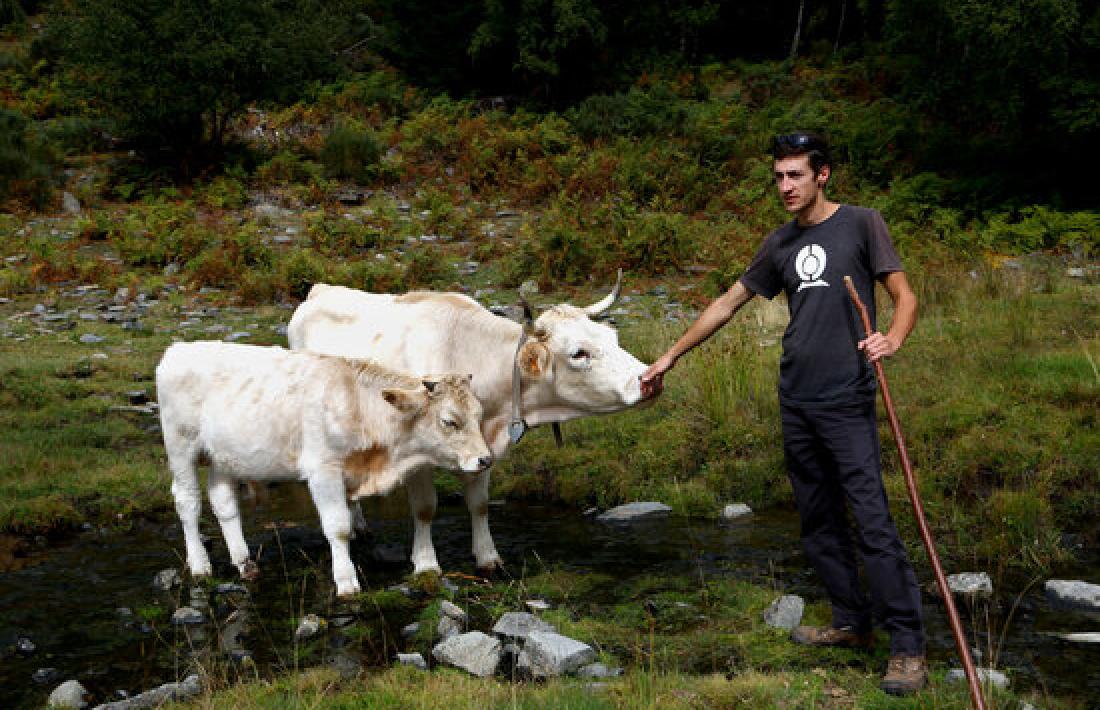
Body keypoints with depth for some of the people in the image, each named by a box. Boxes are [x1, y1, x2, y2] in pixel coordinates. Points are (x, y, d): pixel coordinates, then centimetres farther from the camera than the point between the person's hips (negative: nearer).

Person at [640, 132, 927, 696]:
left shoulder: (861, 224, -1)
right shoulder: (780, 245, 13)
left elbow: (905, 296, -3)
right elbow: (728, 303, 20)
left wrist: (893, 338, -26)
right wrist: (670, 357, 20)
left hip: (847, 401, -6)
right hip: (795, 401, 6)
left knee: (872, 522, -10)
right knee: (818, 522, 11)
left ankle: (908, 648, -5)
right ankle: (852, 622, 23)